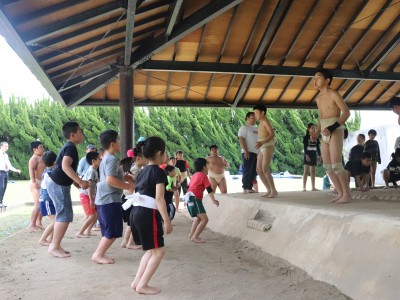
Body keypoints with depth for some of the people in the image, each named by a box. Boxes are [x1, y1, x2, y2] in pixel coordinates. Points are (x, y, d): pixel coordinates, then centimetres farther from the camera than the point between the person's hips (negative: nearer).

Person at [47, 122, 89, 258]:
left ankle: (55, 245, 19)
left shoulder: (68, 147, 16)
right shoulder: (71, 147, -15)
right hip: (59, 185, -10)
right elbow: (65, 166, -30)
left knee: (62, 215, 14)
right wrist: (81, 182, -31)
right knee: (65, 216, -8)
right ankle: (54, 247, -3)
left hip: (57, 184, 10)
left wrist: (78, 183, 26)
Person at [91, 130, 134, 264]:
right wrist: (128, 186, -17)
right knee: (113, 231, -5)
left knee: (108, 231, 17)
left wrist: (124, 178, 17)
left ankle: (100, 253, 20)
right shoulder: (112, 159, -15)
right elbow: (110, 180, -26)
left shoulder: (106, 158, 18)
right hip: (110, 199, -10)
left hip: (103, 199, 10)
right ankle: (98, 254, -1)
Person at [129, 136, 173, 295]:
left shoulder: (142, 171, 16)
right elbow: (159, 198, -17)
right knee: (158, 250, 1)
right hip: (148, 214, -9)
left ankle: (137, 281, 17)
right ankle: (142, 285, 1)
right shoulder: (159, 172, -10)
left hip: (136, 212, 9)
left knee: (151, 250, 18)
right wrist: (167, 220, -16)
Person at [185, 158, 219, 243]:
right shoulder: (203, 175, -5)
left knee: (199, 217, 27)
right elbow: (209, 189, -10)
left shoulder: (195, 175, 20)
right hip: (195, 198, -10)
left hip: (189, 197, 10)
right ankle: (194, 237, -13)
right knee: (205, 219, -11)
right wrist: (214, 200, -10)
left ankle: (191, 234, 28)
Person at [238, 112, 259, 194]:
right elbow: (241, 140, -11)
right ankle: (245, 188, -4)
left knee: (254, 172, 7)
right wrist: (246, 151, -20)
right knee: (247, 171, -8)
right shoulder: (244, 128, -2)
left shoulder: (256, 129, 21)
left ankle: (250, 188, 12)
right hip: (248, 153, -7)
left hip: (257, 153, 7)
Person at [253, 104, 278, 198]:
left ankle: (274, 191, -15)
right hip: (262, 148, 10)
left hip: (268, 147, -10)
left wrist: (262, 142, -26)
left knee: (265, 169, -19)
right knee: (259, 170, 3)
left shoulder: (265, 121, -7)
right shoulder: (261, 123, 21)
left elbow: (272, 133, -18)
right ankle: (269, 190, 7)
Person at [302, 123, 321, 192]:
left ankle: (313, 187, 8)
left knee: (313, 171, 6)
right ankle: (304, 187, -13)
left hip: (314, 155, 5)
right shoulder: (306, 137, -4)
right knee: (306, 171, -11)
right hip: (308, 154, -5)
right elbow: (305, 147, -10)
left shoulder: (316, 137, 11)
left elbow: (318, 147, 13)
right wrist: (306, 155, -20)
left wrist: (319, 155, 7)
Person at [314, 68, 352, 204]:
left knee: (336, 165, -13)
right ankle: (340, 193, 14)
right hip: (325, 135, 8)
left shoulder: (334, 94, -8)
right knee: (327, 166, 5)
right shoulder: (318, 98, 15)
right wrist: (317, 131, 10)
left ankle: (347, 193, -1)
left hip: (336, 132, -8)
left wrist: (332, 128, -22)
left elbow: (346, 112, -13)